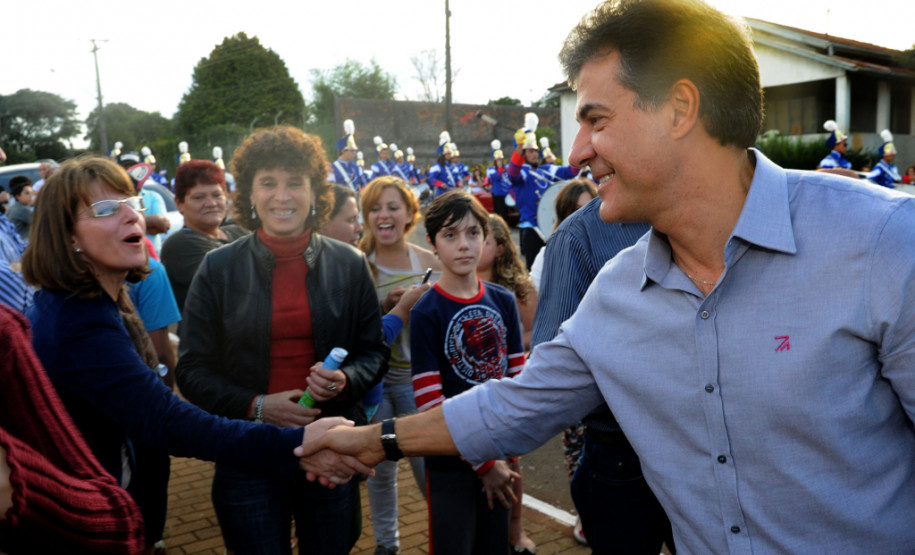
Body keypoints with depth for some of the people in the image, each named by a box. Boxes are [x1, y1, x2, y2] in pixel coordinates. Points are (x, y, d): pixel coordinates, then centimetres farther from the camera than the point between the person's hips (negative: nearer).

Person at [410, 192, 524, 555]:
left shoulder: (503, 302, 2)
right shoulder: (426, 313, -10)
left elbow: (517, 380, 4)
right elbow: (429, 402, -13)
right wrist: (483, 463, -13)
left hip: (499, 460, 4)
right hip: (452, 463, -4)